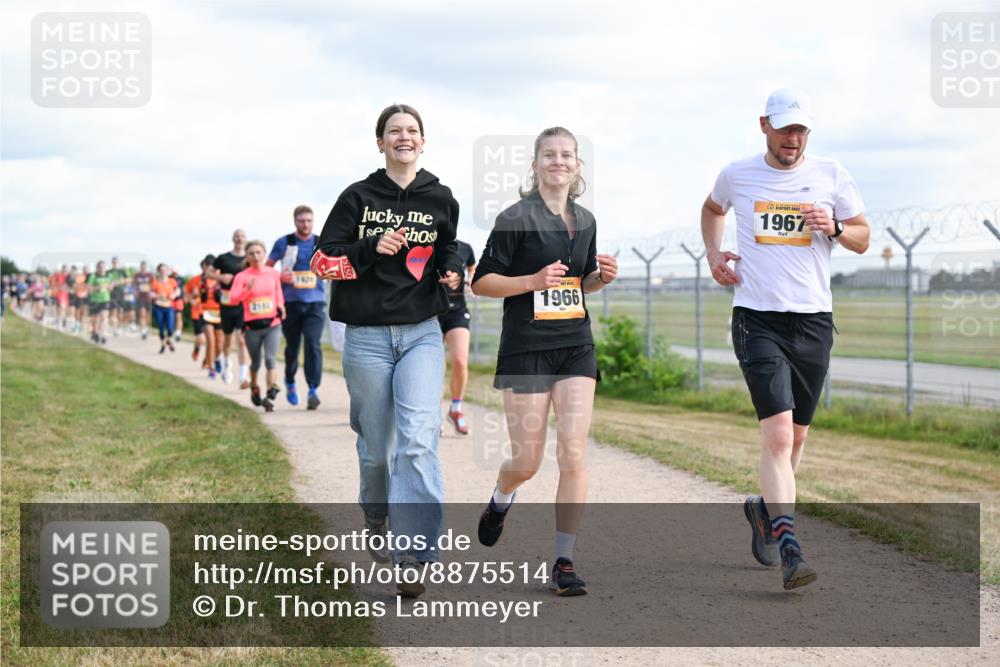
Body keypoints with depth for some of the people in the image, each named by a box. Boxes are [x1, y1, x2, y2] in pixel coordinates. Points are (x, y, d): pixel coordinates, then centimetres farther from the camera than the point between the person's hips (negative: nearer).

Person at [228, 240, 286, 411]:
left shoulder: (273, 273, 4)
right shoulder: (242, 277, -4)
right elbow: (233, 299, -16)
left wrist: (280, 307, 6)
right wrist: (247, 290, -30)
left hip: (272, 324, 0)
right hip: (252, 327, 0)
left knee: (270, 358, -17)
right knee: (256, 362, 13)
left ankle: (271, 395, -21)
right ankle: (254, 388, 42)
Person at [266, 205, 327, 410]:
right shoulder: (283, 243, 2)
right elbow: (266, 267, 9)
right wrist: (279, 277, -11)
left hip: (315, 303, 0)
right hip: (290, 303, 0)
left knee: (313, 344, -16)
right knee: (292, 346, 9)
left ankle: (313, 391, -17)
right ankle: (290, 383, 35)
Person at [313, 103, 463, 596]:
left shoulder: (440, 199, 7)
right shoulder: (358, 198, 1)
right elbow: (322, 262, -1)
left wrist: (451, 272, 2)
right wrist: (372, 250, -16)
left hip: (422, 334, 0)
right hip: (367, 337, 0)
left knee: (418, 439, -17)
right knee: (377, 448, 8)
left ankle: (413, 557, -19)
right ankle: (376, 518, 39)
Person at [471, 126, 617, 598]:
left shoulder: (585, 221, 11)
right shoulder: (516, 219, -7)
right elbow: (481, 281, -6)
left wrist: (601, 276, 2)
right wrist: (534, 281, -18)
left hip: (576, 347, 4)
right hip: (526, 349, -4)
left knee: (573, 454, -8)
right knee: (527, 461, 2)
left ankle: (564, 563, -2)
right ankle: (500, 501, 39)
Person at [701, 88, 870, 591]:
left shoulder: (830, 175, 5)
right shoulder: (737, 175, 5)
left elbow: (863, 238, 11)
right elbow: (712, 208, 27)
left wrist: (834, 228, -10)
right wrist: (713, 253, 11)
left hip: (813, 321, 3)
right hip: (757, 319, -2)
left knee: (796, 436, 12)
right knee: (778, 432, -16)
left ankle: (765, 508, 39)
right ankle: (789, 550, -22)